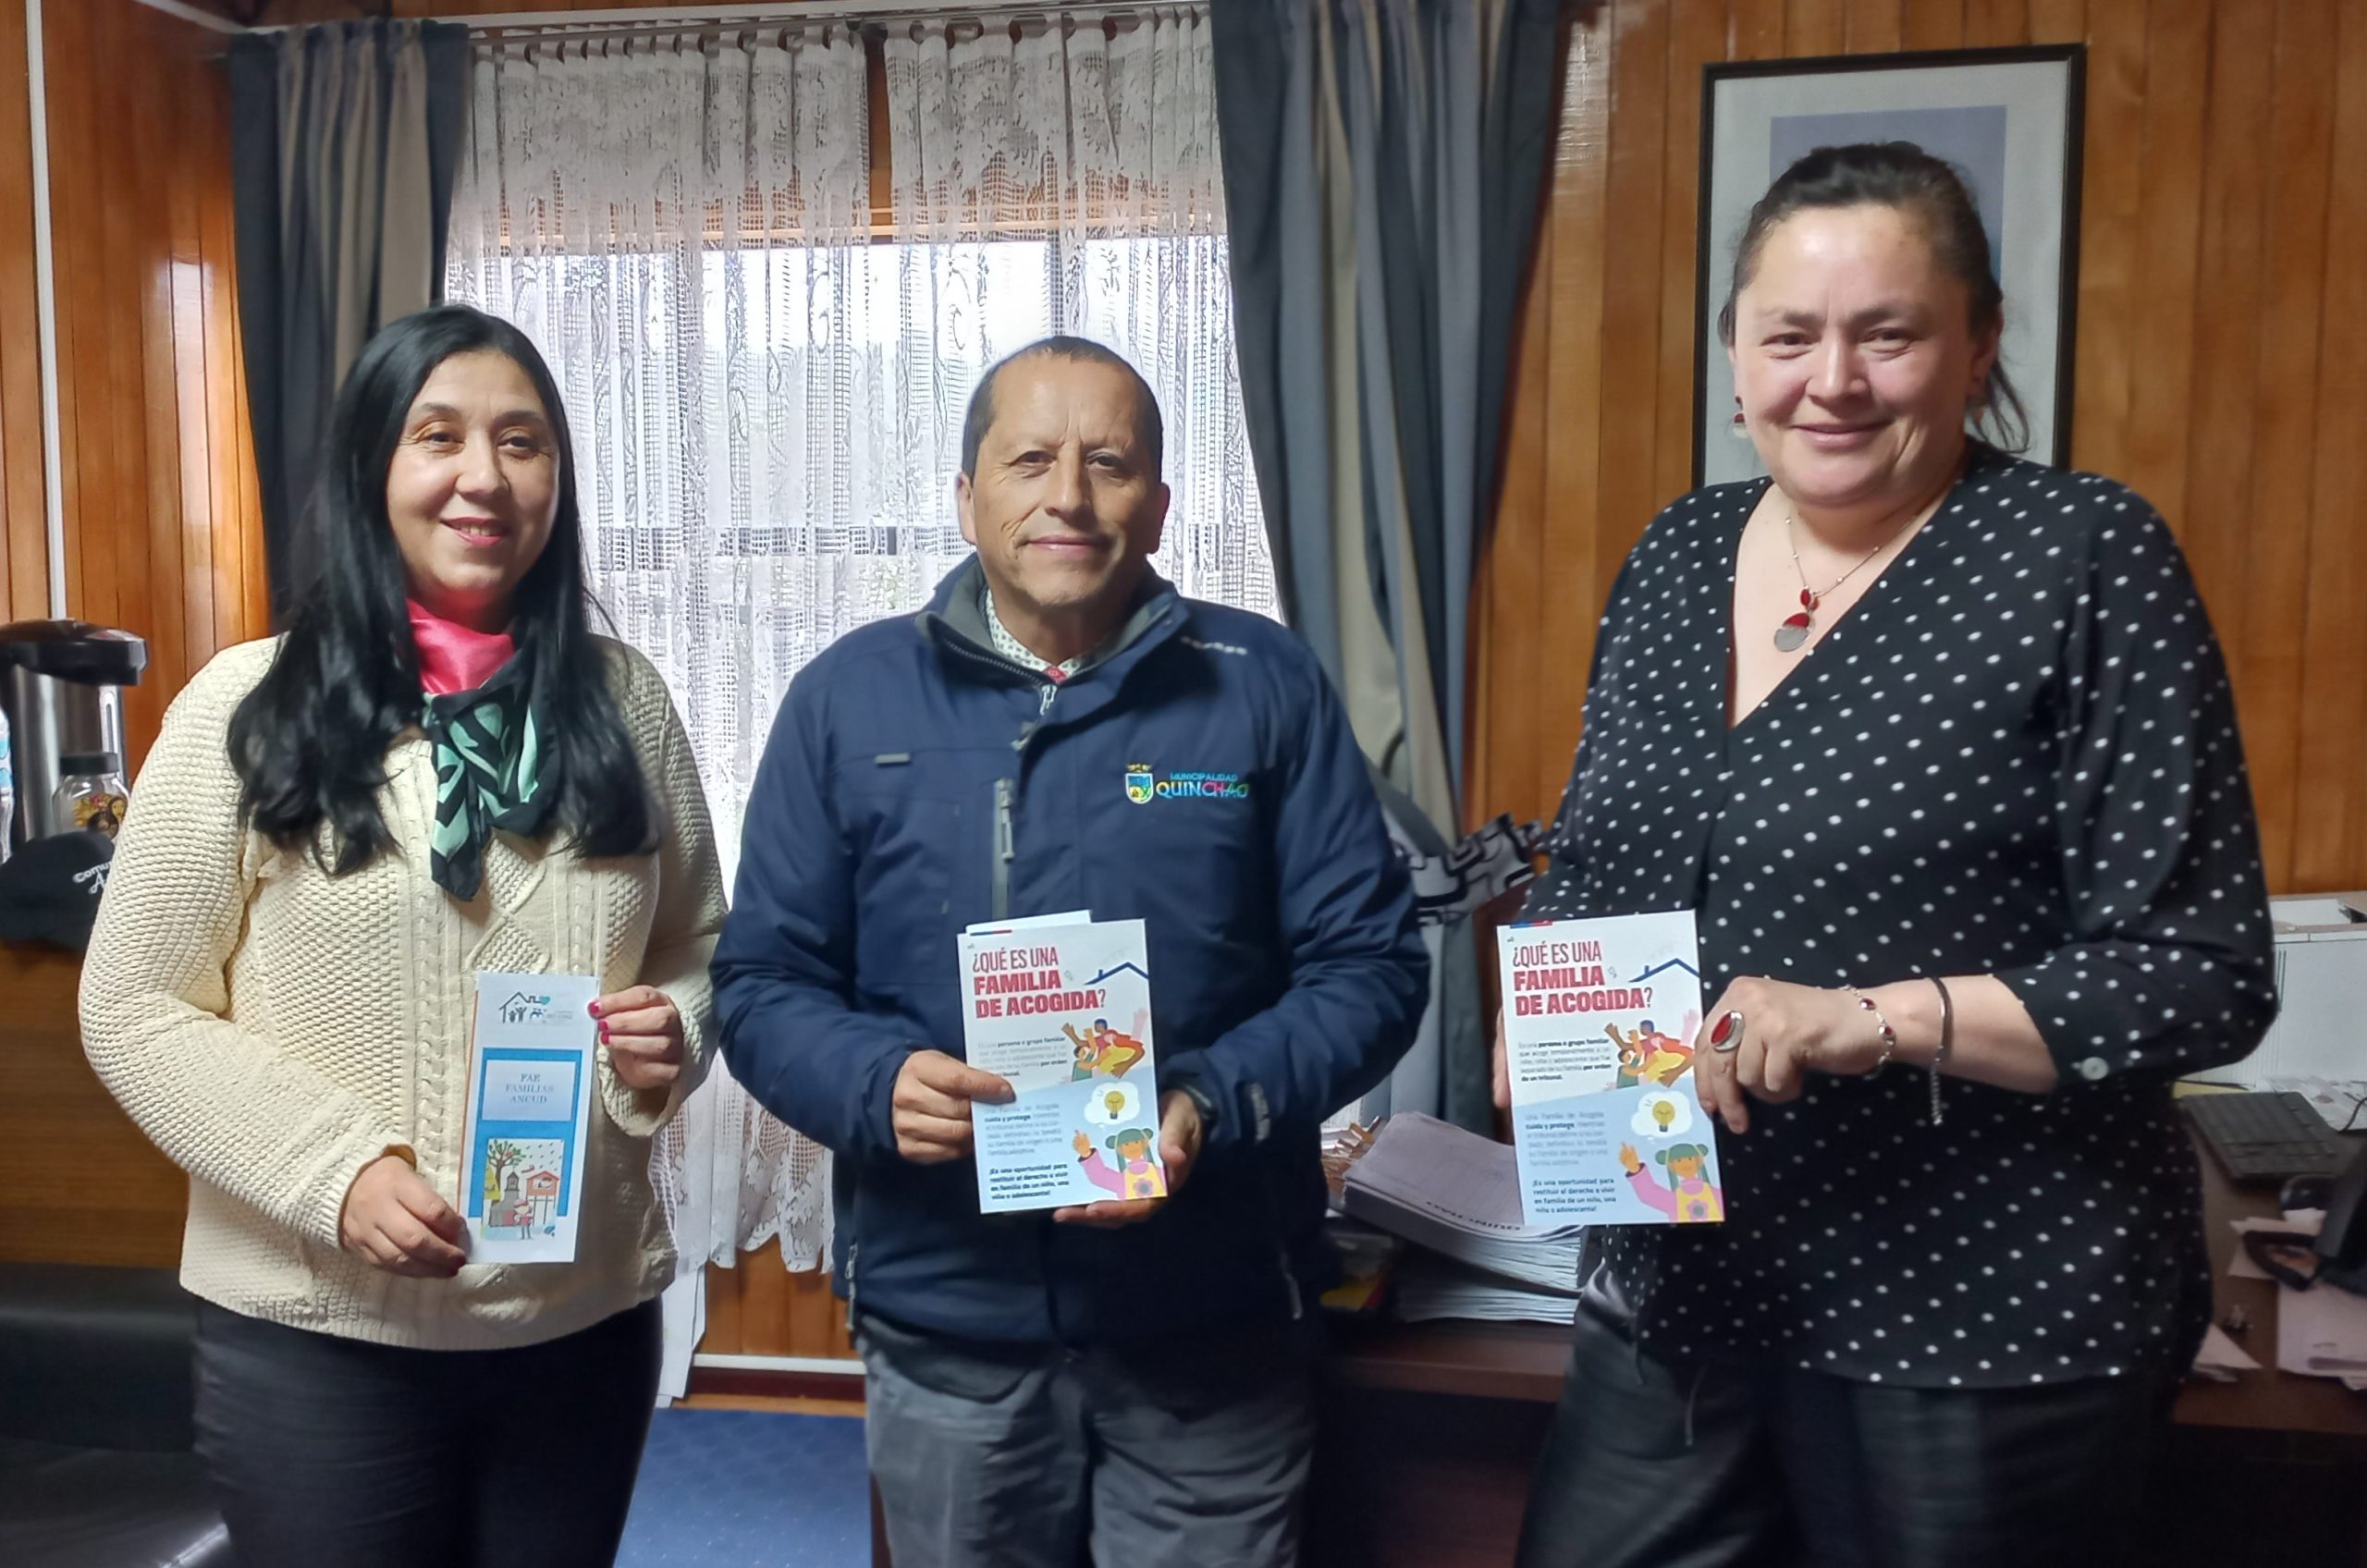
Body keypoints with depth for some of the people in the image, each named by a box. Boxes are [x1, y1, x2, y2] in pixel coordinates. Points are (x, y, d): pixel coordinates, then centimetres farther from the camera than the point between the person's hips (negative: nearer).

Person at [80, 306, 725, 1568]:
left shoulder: (622, 698, 2)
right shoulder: (248, 708, -7)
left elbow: (698, 951, 11)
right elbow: (136, 1011, -4)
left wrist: (674, 1036, -11)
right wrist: (332, 1172, -16)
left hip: (586, 1318, 3)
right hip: (317, 1335, -2)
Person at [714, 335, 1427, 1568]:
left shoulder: (1265, 687, -2)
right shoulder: (848, 696, 1)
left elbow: (1368, 963, -3)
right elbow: (761, 981, 3)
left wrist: (1212, 1107, -19)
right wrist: (878, 1081, -17)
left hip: (1212, 1333, -1)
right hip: (944, 1325, 2)